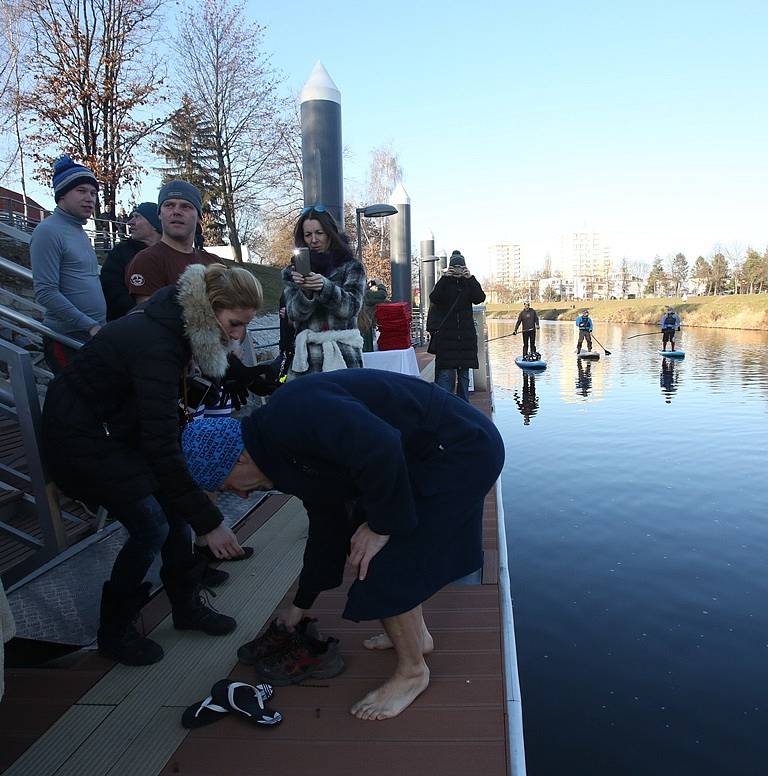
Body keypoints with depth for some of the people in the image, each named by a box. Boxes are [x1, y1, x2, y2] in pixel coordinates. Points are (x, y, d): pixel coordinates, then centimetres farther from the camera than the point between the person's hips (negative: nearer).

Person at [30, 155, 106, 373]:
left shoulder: (80, 232, 17)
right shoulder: (49, 231, -10)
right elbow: (45, 293, -18)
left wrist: (101, 326, 15)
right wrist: (91, 326, -19)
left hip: (94, 336, 8)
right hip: (67, 339, -8)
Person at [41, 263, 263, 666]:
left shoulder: (178, 326, -7)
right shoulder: (156, 346, -34)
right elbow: (162, 448, -35)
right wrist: (209, 523, -30)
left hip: (118, 427, 8)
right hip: (80, 438, -8)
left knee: (176, 510, 4)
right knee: (151, 527, -10)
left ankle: (187, 607, 22)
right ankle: (113, 632, 12)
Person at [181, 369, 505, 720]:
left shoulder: (292, 414, -22)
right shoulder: (293, 453, 11)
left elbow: (380, 449, -35)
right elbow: (326, 527, 21)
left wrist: (382, 525, -19)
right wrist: (300, 605, 31)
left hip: (457, 451, -10)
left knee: (381, 565, -6)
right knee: (395, 549, 21)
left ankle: (412, 672, 15)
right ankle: (417, 635, 40)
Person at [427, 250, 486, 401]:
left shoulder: (469, 283, 9)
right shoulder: (444, 283, 2)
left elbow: (480, 298, -9)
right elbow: (434, 299, -16)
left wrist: (471, 278, -15)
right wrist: (445, 278, -19)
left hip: (466, 336, 3)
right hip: (446, 336, -3)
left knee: (464, 373, 9)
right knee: (445, 372, -11)